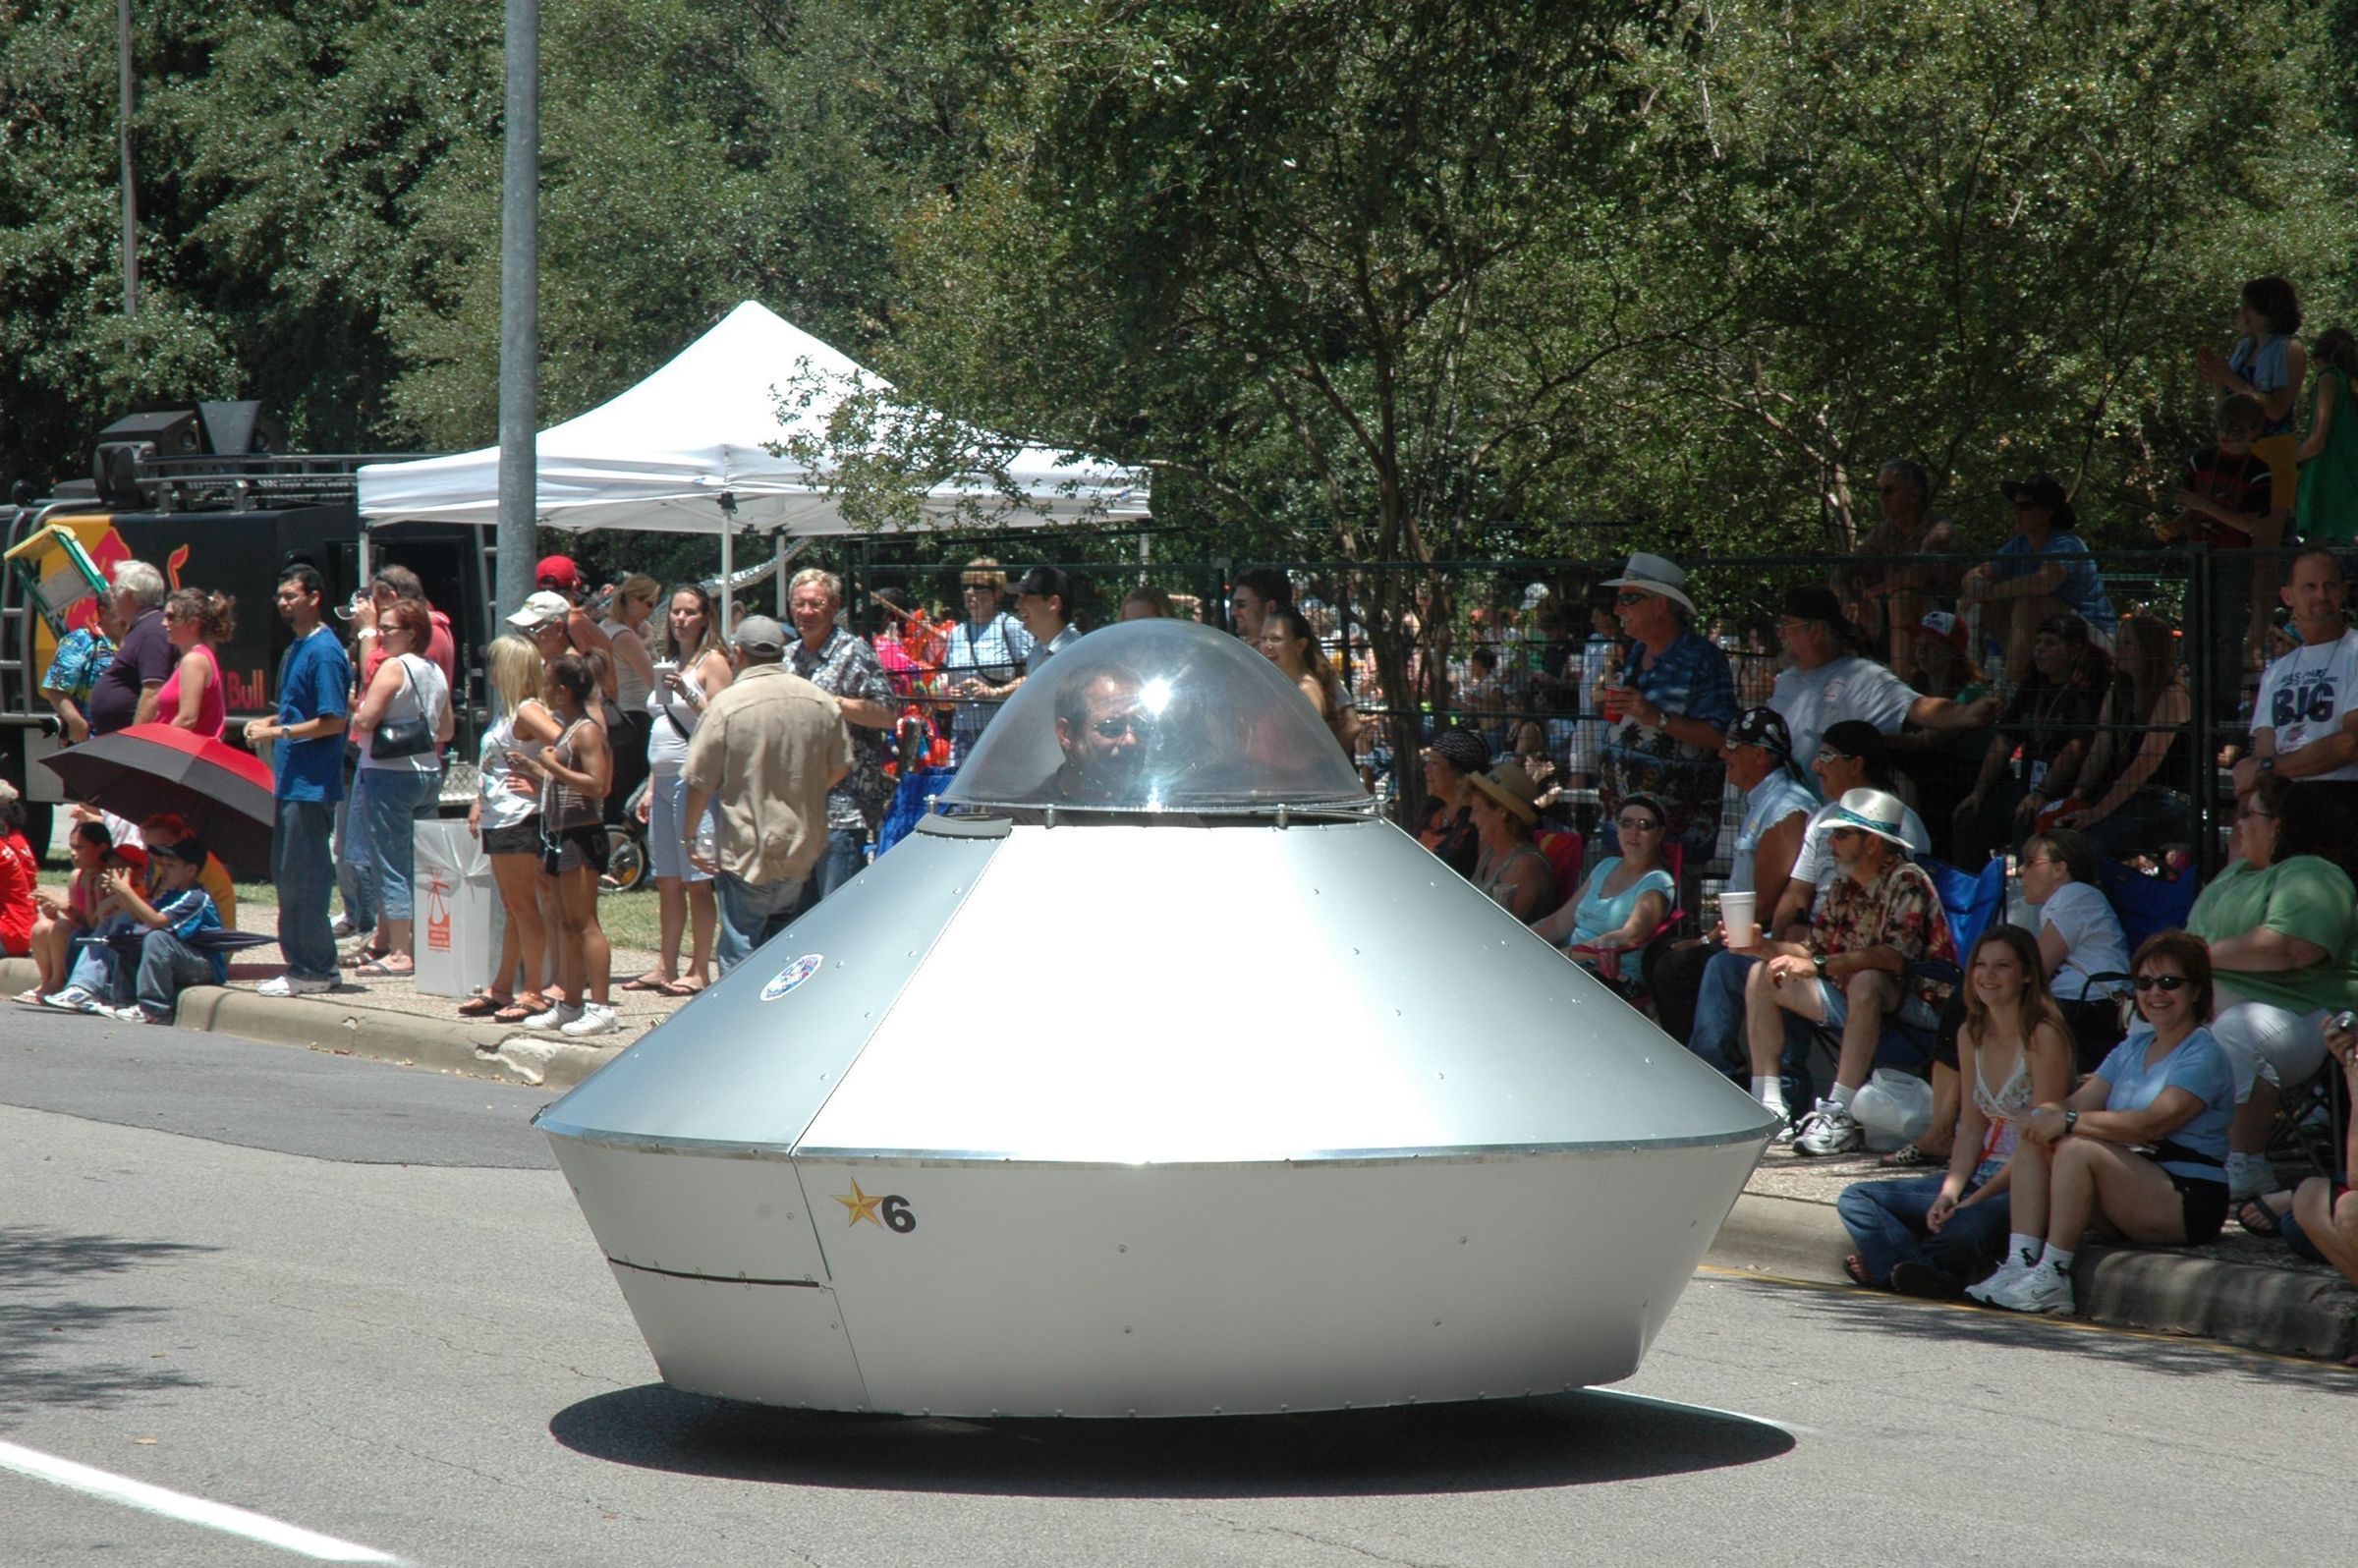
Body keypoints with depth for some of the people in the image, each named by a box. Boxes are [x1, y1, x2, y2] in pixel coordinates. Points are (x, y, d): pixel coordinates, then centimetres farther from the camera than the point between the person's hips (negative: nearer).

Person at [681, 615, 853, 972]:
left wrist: (689, 837, 2)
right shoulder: (821, 702, 1)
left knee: (741, 952, 1)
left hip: (746, 852, -5)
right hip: (803, 851, 5)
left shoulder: (727, 704, -13)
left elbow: (700, 781, -10)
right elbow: (840, 769, 12)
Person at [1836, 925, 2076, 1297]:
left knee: (1968, 1223, -42)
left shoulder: (2043, 1036, -12)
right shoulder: (1971, 1034, 10)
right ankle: (1934, 1278, -28)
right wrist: (1950, 1192, -7)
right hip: (1980, 1176, 9)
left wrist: (1974, 1199, -19)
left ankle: (1890, 1262, -18)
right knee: (1856, 1199, -5)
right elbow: (1971, 1128, 11)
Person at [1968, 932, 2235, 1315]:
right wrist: (2045, 1113, -16)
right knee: (2034, 1141, -7)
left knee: (2078, 1149, -28)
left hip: (2187, 1205, -8)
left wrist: (2070, 1122, -24)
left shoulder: (2204, 1055, -7)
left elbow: (2151, 1124, -21)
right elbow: (2077, 1103, 8)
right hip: (2132, 1193, 8)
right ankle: (2020, 1262, -19)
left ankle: (2052, 1277, -27)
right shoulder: (2131, 1049, 19)